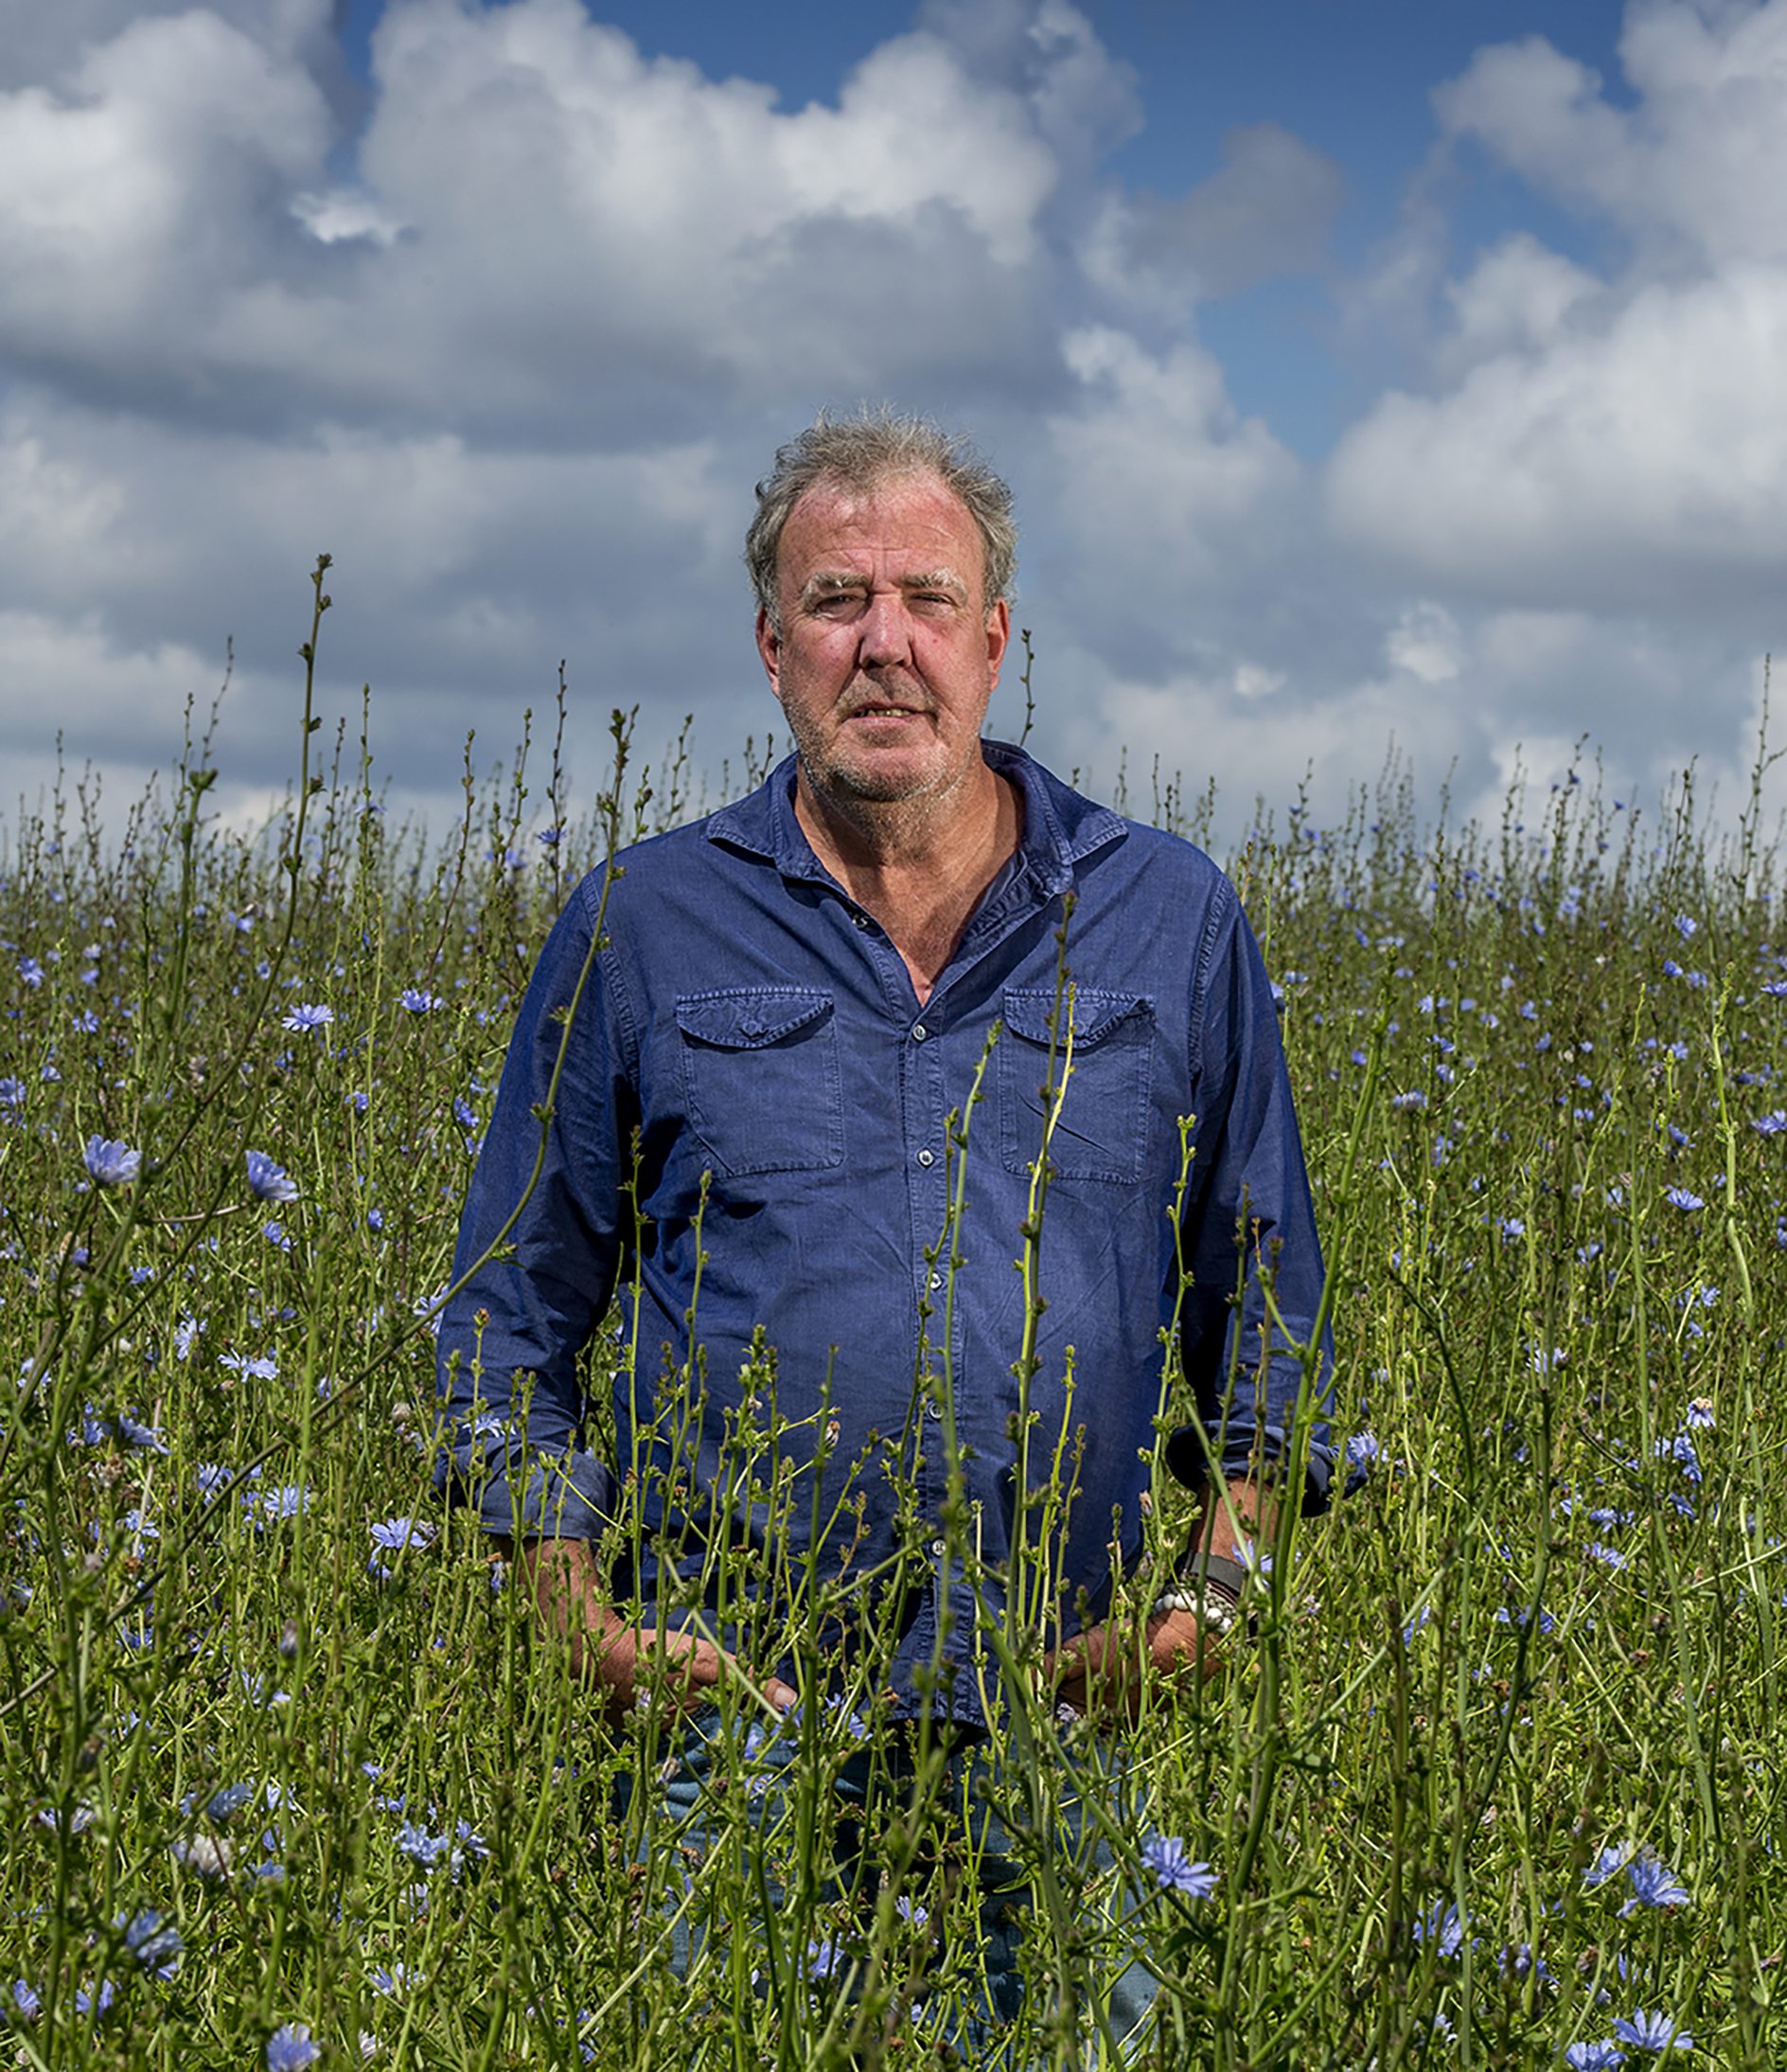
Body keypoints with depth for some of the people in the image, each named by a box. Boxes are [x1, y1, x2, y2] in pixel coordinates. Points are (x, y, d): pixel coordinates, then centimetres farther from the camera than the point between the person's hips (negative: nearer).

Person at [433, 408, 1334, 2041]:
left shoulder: (1175, 922, 9)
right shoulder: (638, 930, 6)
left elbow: (1265, 1298, 14)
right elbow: (514, 1316, 10)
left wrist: (1226, 1572, 0)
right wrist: (584, 1614, -2)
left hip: (1074, 1719, 1)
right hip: (730, 1714, 0)